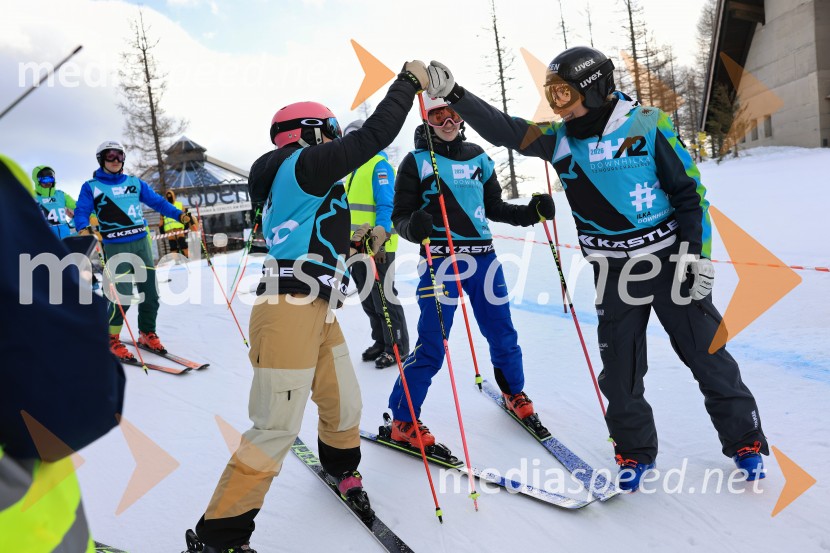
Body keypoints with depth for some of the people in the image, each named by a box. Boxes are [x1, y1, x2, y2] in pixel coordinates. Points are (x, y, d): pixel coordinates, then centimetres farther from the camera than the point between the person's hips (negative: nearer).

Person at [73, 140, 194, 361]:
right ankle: (111, 339, 10)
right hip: (115, 247, -4)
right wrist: (84, 229, -26)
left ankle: (147, 334, 25)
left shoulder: (135, 183, 14)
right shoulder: (91, 187, 5)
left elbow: (157, 201, 11)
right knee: (122, 296, -11)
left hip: (141, 242, 4)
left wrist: (179, 215, -5)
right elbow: (81, 212, -3)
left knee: (150, 292, 7)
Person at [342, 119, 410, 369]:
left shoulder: (379, 165, -8)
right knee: (367, 299, 14)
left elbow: (386, 205, -17)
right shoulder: (354, 170, 19)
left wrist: (380, 237, -27)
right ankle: (380, 342, 27)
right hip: (356, 244, 9)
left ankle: (398, 347, 9)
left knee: (384, 297, -3)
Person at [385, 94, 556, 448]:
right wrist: (414, 226, -26)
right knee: (432, 345, -6)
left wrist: (531, 212, 3)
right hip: (440, 260, -4)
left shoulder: (477, 157, 12)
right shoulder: (417, 161, -1)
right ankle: (402, 421, 10)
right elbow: (400, 216, -3)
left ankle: (514, 393, 41)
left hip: (483, 256, 5)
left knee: (502, 333, 14)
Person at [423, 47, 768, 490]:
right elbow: (502, 129, -6)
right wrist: (453, 94, -17)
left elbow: (689, 190, -5)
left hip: (670, 259, -2)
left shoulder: (647, 125, -10)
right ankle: (635, 450, 27)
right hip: (613, 271, 3)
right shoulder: (560, 138, -2)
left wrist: (697, 253, -9)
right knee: (620, 369, 7)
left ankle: (744, 440, 28)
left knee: (708, 355, 7)